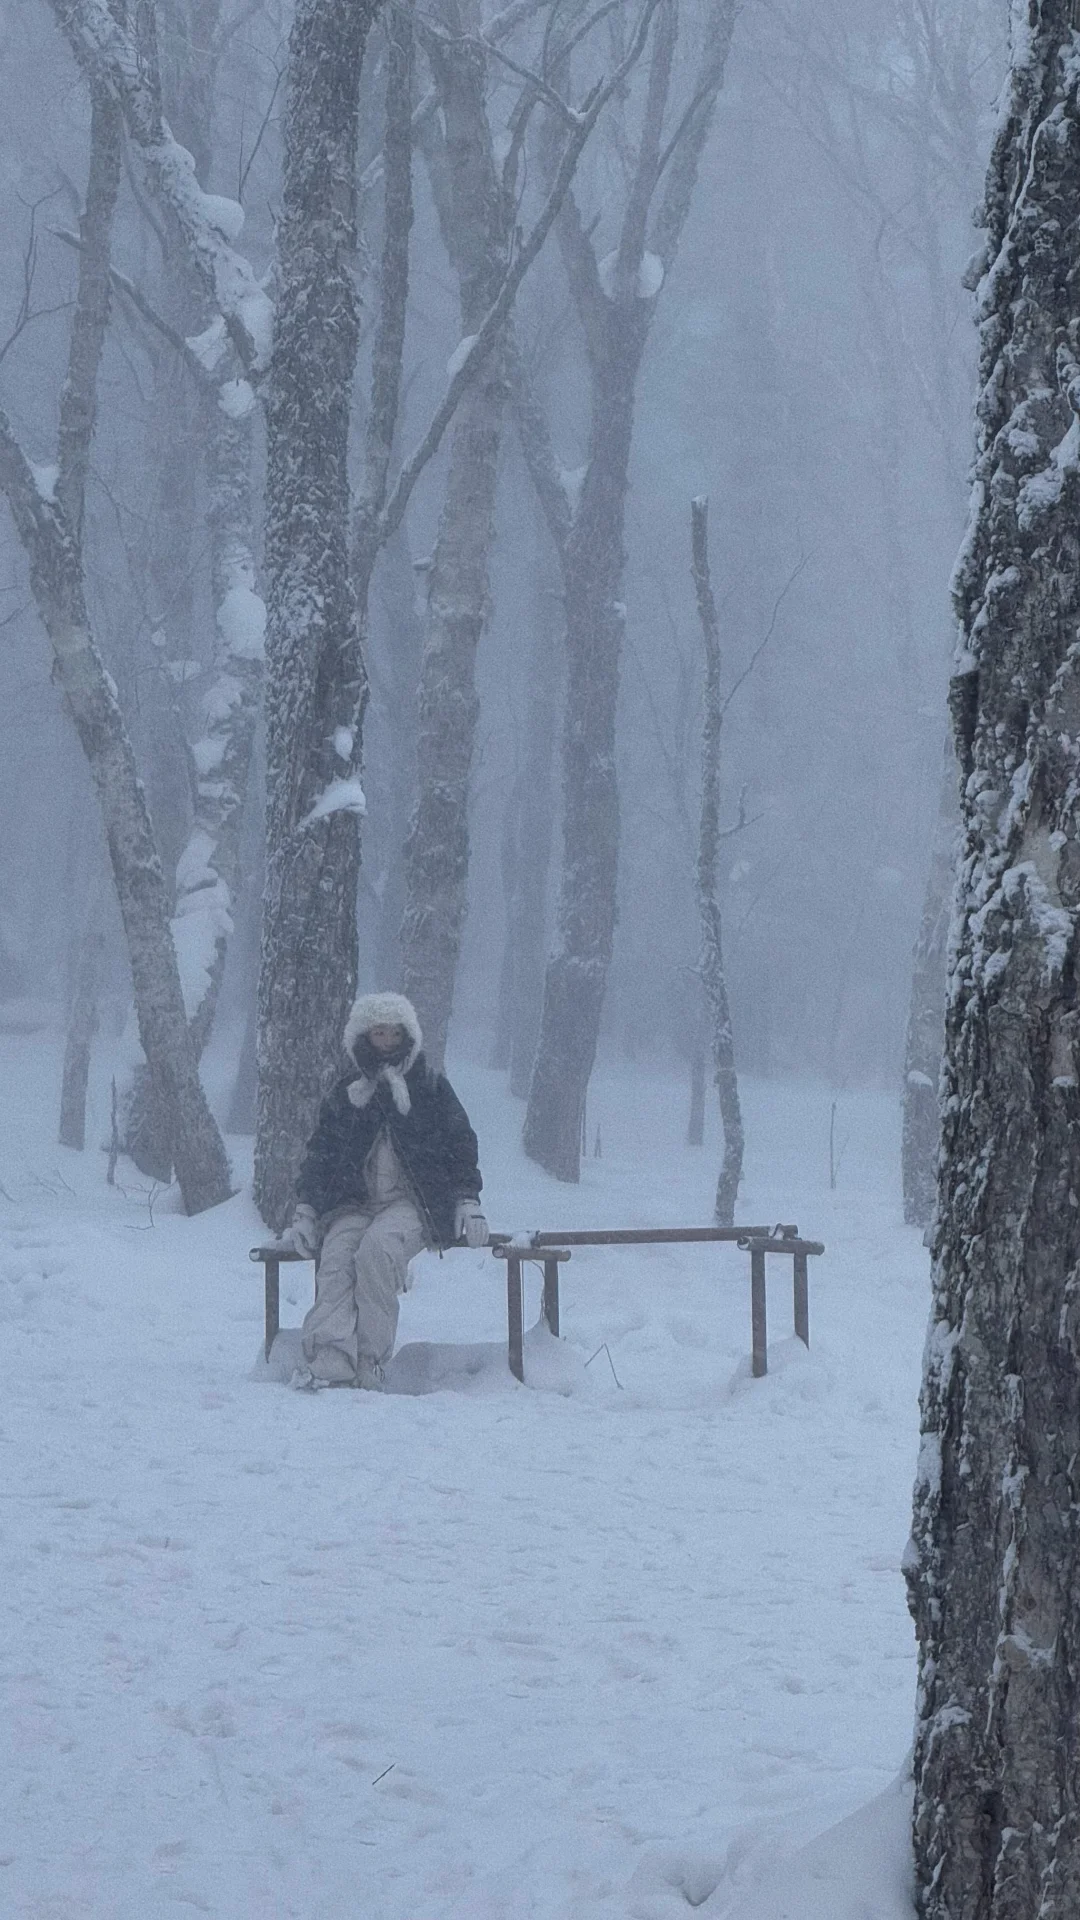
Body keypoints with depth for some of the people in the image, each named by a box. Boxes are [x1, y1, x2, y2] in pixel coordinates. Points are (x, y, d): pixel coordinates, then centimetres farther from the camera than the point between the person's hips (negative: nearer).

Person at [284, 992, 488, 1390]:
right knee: (336, 1256, -30)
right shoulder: (344, 1094, 18)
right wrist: (305, 1211, 4)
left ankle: (369, 1360, -35)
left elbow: (461, 1145, 12)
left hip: (411, 1203, -2)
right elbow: (319, 1154, 17)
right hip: (354, 1203, 2)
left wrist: (468, 1202, -1)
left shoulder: (431, 1088, 13)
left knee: (377, 1248, -35)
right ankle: (331, 1360, -46)